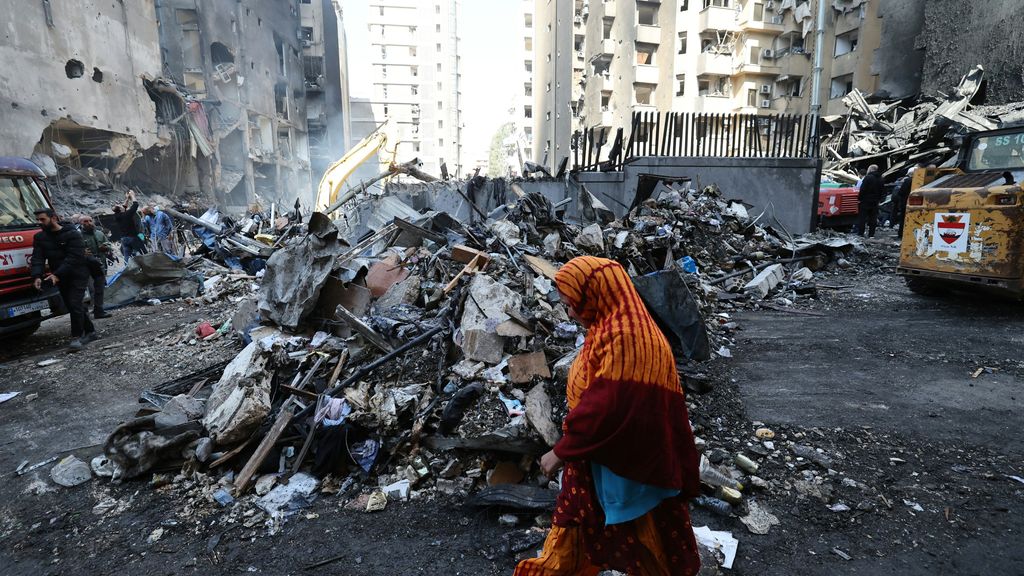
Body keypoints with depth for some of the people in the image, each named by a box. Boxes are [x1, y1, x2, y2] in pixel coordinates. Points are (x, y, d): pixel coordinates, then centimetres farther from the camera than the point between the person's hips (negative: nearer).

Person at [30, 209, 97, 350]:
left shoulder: (73, 234, -11)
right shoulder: (39, 238, 8)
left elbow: (74, 258, -20)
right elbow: (37, 258, -3)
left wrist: (57, 275, -28)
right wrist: (37, 276, -20)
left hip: (77, 275, -6)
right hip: (60, 279, 7)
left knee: (75, 304, -14)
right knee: (73, 306, 10)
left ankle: (77, 337, -10)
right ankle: (90, 332, 19)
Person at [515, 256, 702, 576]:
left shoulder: (625, 337, -27)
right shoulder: (613, 328, 4)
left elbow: (606, 407, -29)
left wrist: (562, 451, -18)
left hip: (625, 466, -9)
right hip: (598, 457, 9)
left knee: (646, 543, 14)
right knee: (573, 534, 21)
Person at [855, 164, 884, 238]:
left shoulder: (868, 177, -14)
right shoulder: (880, 179, 10)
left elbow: (862, 189, -18)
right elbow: (882, 191, 15)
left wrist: (859, 199, -11)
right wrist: (878, 199, 20)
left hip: (865, 201, -6)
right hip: (875, 202, 6)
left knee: (862, 218, -1)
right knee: (873, 218, 8)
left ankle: (860, 233, -1)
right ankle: (871, 234, 9)